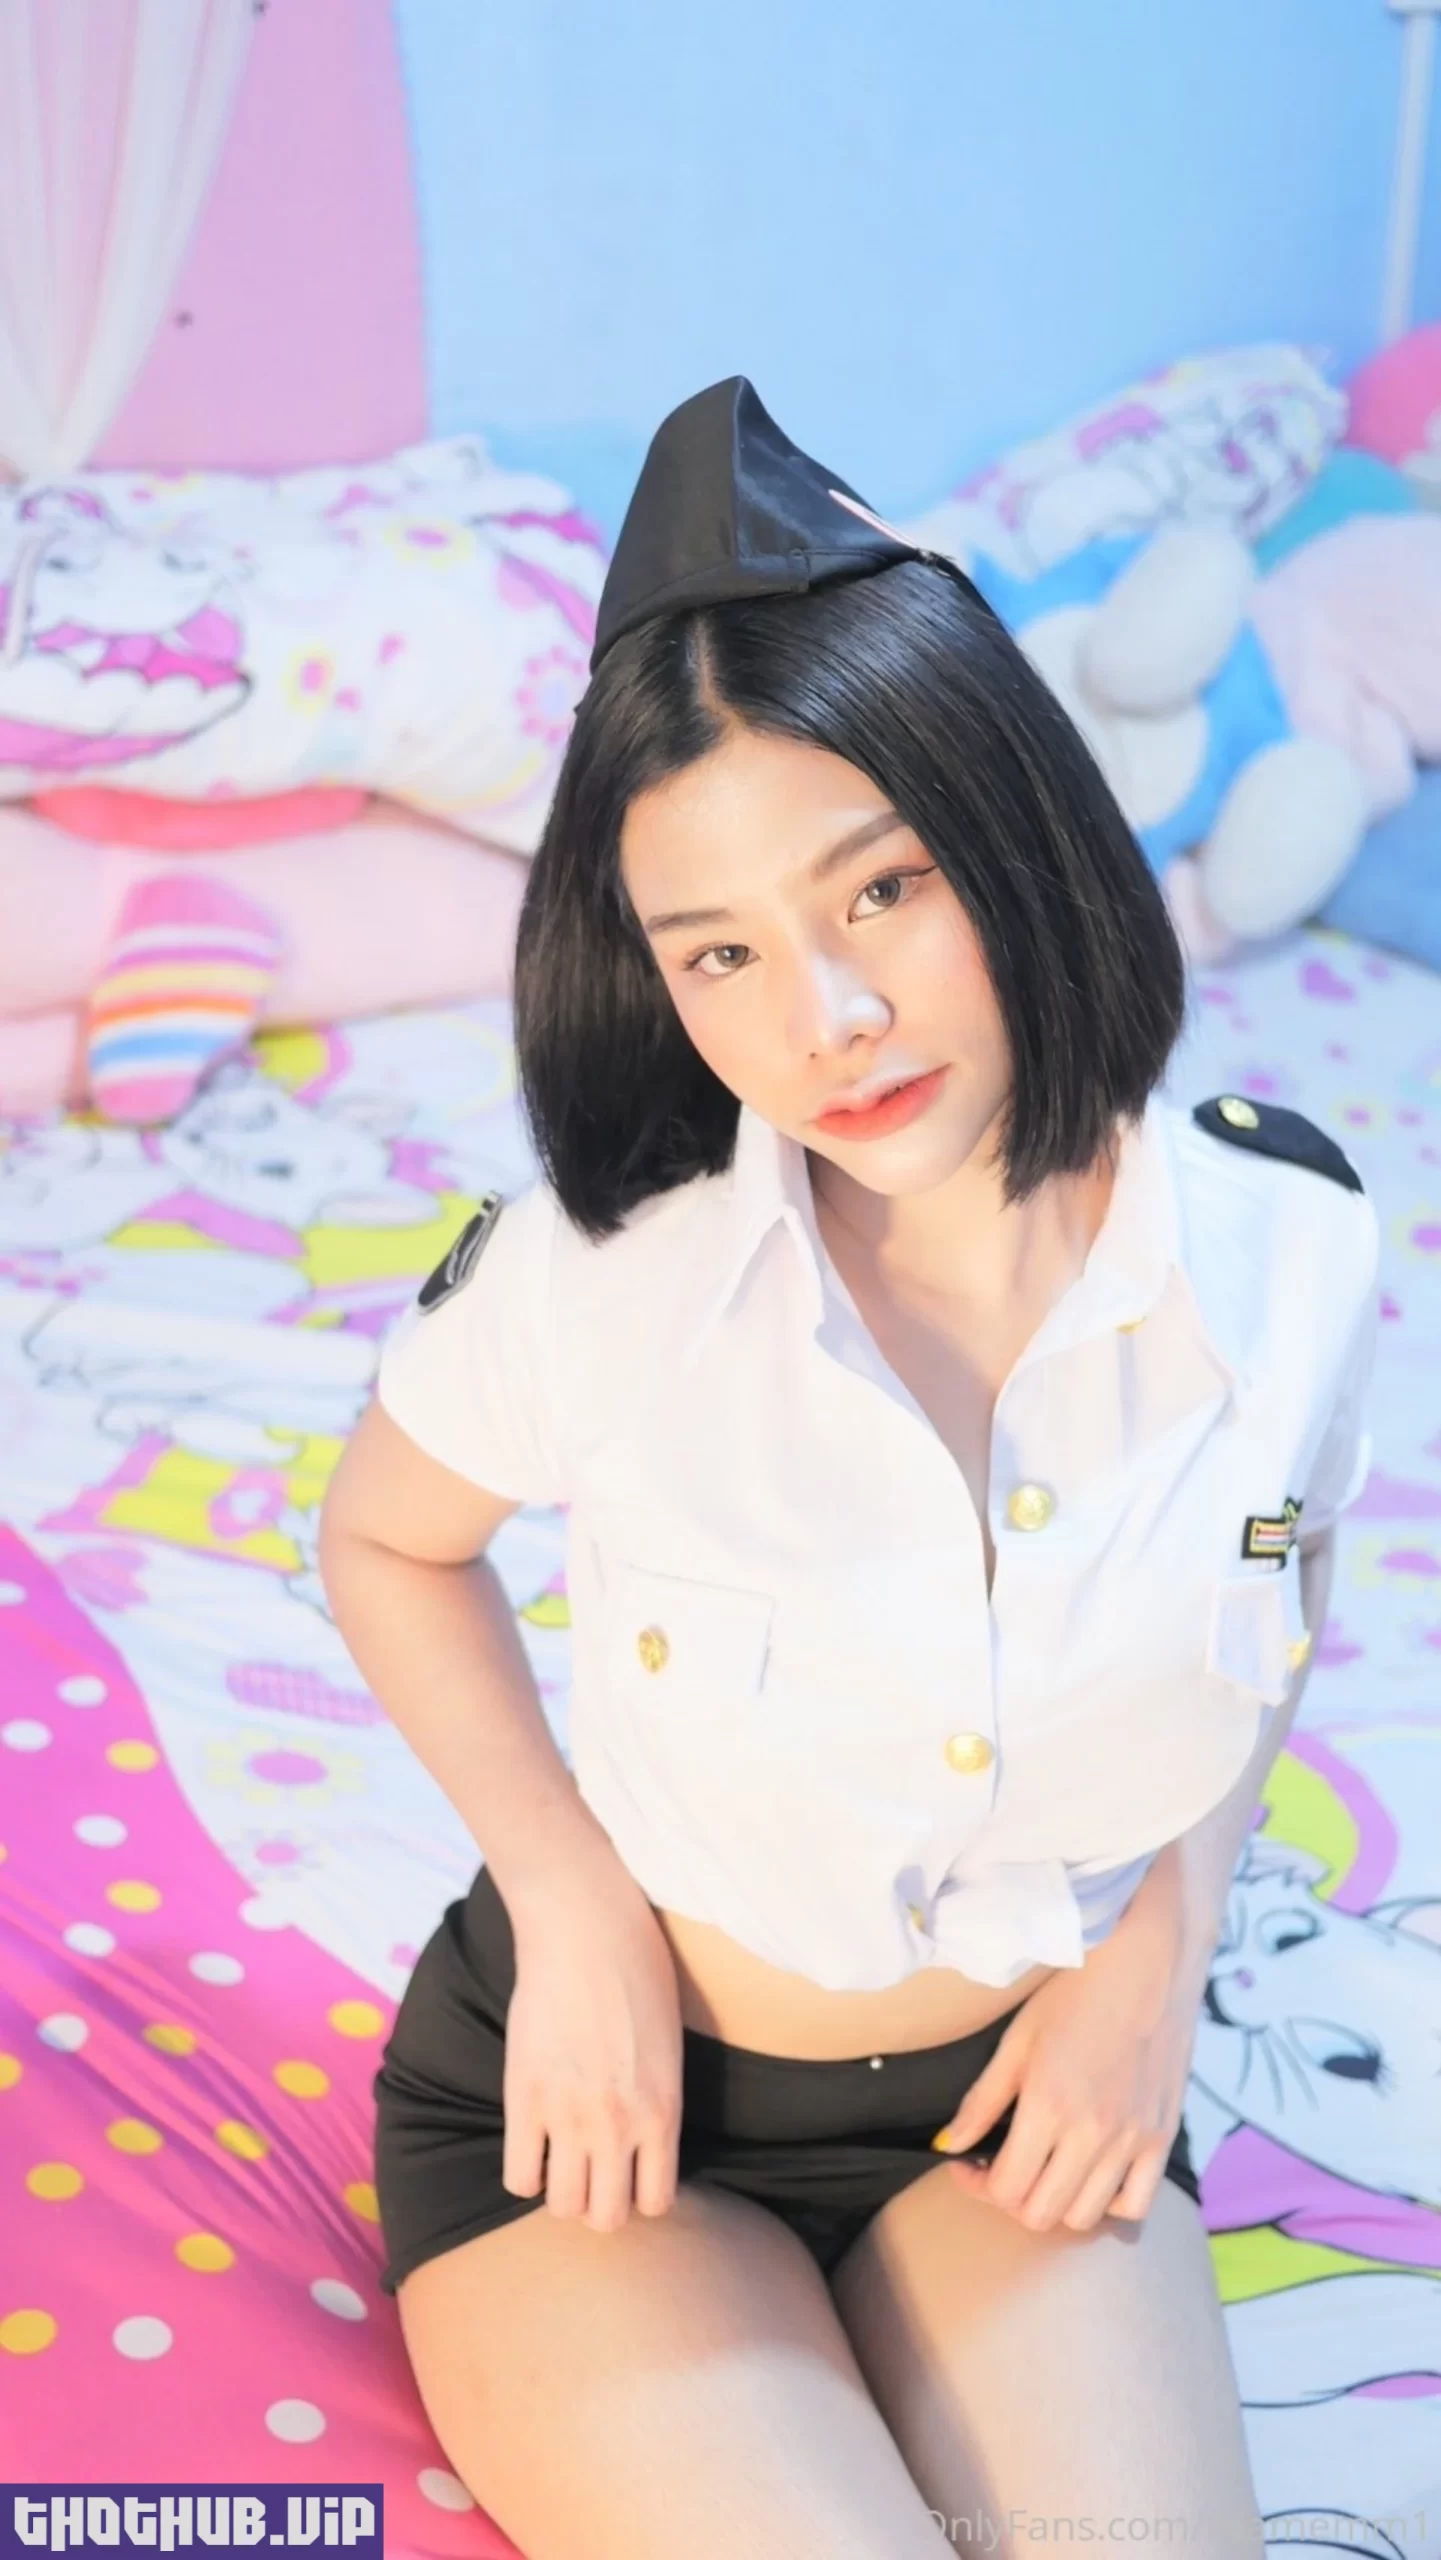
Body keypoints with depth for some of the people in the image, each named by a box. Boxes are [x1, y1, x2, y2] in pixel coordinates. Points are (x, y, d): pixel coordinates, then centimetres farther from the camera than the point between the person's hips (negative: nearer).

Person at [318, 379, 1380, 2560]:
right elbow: (388, 1548, -1)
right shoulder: (599, 1273, -22)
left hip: (1022, 2096, 3)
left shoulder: (1287, 1242, -15)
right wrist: (572, 1902, -10)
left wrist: (1163, 1944, -4)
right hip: (612, 2106, -2)